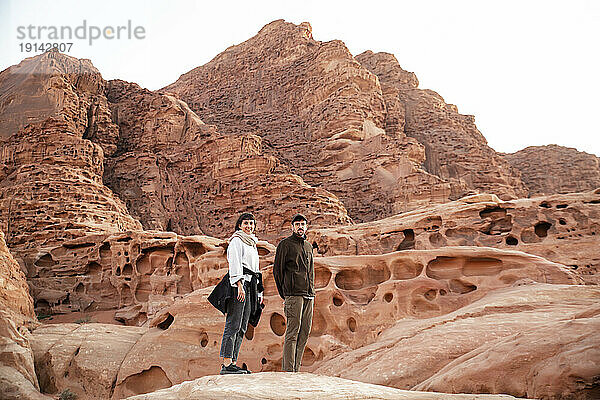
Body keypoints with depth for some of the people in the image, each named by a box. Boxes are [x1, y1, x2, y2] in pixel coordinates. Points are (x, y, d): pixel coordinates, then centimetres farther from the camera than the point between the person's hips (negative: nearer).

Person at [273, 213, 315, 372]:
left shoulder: (308, 246, 21)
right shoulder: (285, 244, 1)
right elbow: (277, 270, -1)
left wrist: (312, 291, 16)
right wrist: (284, 294, -2)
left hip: (309, 295, 7)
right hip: (293, 294, -7)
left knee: (305, 332, 5)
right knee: (292, 332, -9)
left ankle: (296, 368, 11)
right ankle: (288, 370, -6)